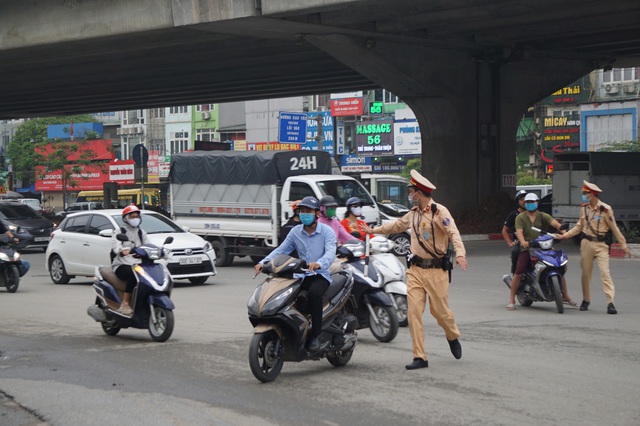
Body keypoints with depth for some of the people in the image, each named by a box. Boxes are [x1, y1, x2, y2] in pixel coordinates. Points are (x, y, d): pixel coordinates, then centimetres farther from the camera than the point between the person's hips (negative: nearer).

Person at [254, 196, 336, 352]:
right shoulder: (295, 232, 11)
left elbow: (330, 253, -19)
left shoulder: (327, 232, -3)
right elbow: (280, 250, 7)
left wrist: (319, 264, -42)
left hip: (320, 275, -4)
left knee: (314, 293, -37)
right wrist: (263, 262, -12)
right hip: (300, 276, 4)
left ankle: (316, 335, -27)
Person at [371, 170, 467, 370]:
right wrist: (374, 230, 43)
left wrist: (460, 253, -39)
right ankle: (420, 357, -1)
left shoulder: (439, 211, -9)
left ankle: (453, 337, 36)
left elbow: (453, 232, -22)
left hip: (436, 269, -6)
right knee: (414, 311, -4)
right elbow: (396, 225, 33)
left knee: (440, 310, 2)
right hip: (416, 269, 6)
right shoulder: (414, 213, 14)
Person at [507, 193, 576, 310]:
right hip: (527, 248, -2)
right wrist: (523, 241, -31)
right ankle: (511, 300, -5)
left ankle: (565, 296, 13)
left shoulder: (543, 216, 9)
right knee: (518, 273, -14)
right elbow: (519, 231, -9)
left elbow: (554, 223, -9)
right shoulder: (520, 217, 6)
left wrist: (563, 231, -29)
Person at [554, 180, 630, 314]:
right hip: (586, 243, 5)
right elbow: (579, 227, 17)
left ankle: (611, 303, -16)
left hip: (601, 245, -5)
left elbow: (614, 228, -4)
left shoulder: (605, 209, -9)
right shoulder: (584, 208, 7)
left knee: (605, 272, -13)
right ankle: (586, 300, 24)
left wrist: (623, 245, -3)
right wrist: (564, 235, 10)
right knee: (586, 273, 10)